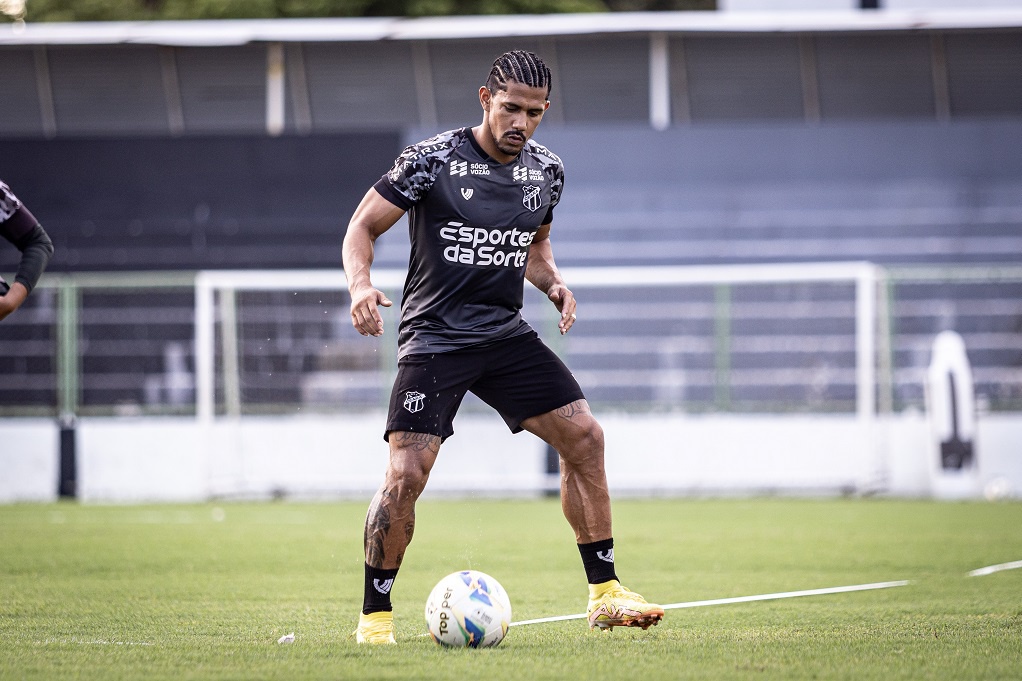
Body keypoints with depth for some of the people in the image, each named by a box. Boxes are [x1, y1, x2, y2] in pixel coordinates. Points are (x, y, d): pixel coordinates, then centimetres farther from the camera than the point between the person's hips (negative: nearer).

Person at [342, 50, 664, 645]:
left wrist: (552, 282, 2)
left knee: (584, 437, -4)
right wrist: (361, 285, -25)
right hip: (434, 337, -5)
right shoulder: (433, 160, -12)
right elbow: (363, 227, -6)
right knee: (407, 473, -17)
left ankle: (605, 595, 7)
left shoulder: (546, 171, 5)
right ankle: (375, 613, 0)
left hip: (506, 332, 5)